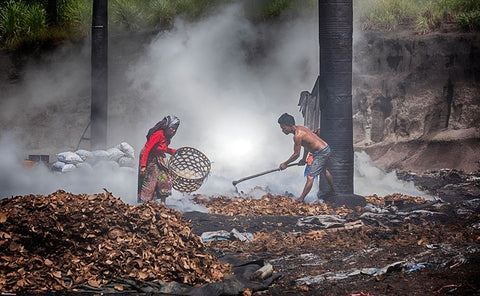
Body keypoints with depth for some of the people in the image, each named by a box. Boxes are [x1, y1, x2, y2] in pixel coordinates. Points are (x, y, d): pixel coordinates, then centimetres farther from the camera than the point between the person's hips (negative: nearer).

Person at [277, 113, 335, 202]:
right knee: (324, 171, 33)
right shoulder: (300, 128, 4)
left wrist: (285, 164, -5)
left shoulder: (297, 135, -25)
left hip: (321, 153, -11)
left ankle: (300, 200, -16)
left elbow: (296, 154, -17)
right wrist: (304, 159, 25)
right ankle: (332, 191, 53)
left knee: (310, 176, -13)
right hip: (325, 149, 11)